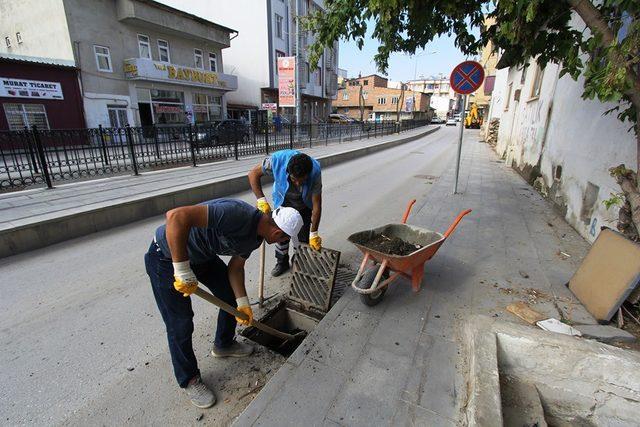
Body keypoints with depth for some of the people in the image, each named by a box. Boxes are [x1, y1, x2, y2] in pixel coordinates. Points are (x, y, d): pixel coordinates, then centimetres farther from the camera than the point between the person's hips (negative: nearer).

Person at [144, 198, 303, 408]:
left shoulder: (256, 235, -6)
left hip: (203, 255, 8)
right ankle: (189, 379, 24)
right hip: (167, 256, -8)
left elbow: (235, 266, 6)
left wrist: (243, 303, -1)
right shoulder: (237, 213, -36)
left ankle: (224, 345, 40)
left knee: (231, 296, 14)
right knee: (181, 324, -2)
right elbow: (176, 216, -42)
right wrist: (183, 270, -36)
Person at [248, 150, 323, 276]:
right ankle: (282, 262, 28)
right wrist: (261, 200, -31)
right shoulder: (277, 160, -37)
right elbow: (253, 173, -21)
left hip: (305, 204, -1)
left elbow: (316, 205, -28)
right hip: (283, 201, 1)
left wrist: (314, 234, -23)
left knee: (304, 236, -3)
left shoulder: (315, 171, -37)